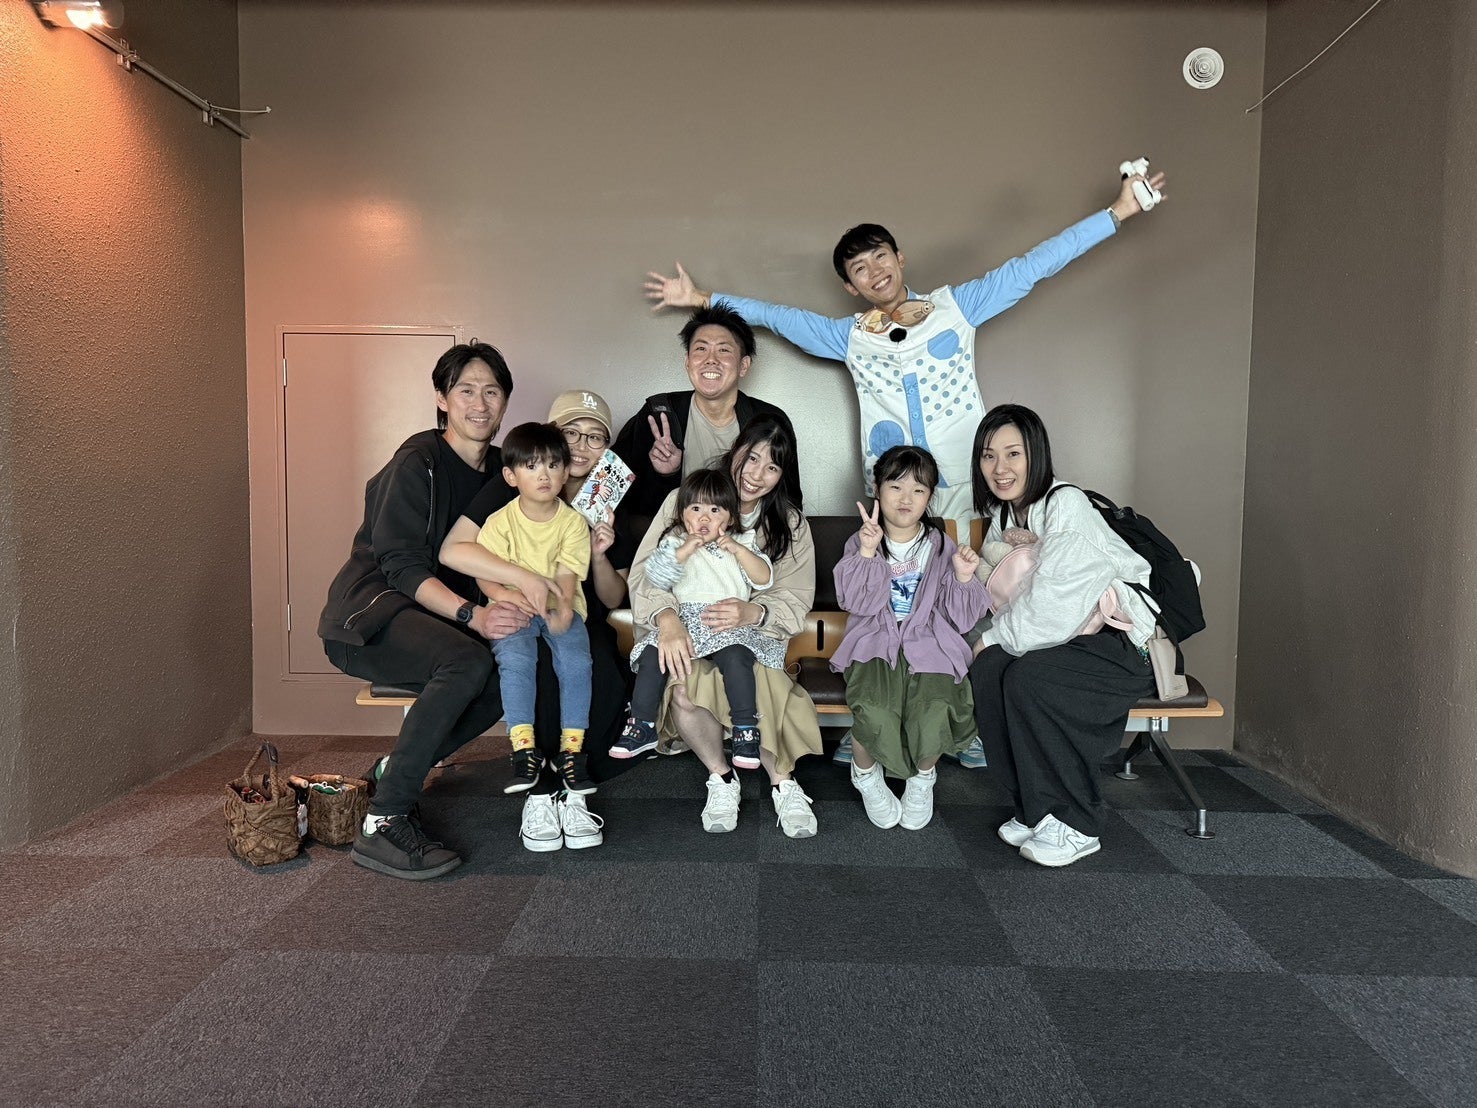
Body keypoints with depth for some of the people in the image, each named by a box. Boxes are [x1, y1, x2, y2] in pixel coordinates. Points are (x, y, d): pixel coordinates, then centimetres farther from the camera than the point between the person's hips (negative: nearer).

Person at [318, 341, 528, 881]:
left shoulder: (499, 471, 9)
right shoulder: (418, 462, -12)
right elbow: (403, 567, -19)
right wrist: (473, 614, -34)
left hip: (440, 616, 7)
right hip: (370, 615, -7)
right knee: (466, 661, -33)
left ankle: (393, 770, -4)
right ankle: (382, 826, -28)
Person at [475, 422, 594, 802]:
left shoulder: (573, 521, -1)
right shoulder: (499, 523, -3)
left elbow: (567, 576, -9)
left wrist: (563, 612, -30)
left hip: (561, 609, 1)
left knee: (576, 660, -24)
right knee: (515, 658, -29)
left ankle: (571, 749, -14)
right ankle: (524, 749, -21)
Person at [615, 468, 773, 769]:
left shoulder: (741, 543, 16)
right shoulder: (675, 542, 15)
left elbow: (764, 578, 3)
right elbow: (656, 576, -1)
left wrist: (738, 550, -9)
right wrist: (685, 550, -12)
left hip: (730, 622, -1)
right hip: (685, 617, 2)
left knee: (735, 656, -31)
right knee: (653, 653, -21)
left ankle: (746, 729, -21)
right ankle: (643, 726, -7)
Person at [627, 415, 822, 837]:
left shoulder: (790, 524, 6)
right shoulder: (685, 501, 0)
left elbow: (794, 600, -3)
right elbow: (647, 571, -8)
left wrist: (753, 612, -26)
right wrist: (666, 618, -30)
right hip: (687, 634, 0)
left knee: (752, 680, -34)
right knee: (683, 688, -33)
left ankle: (783, 783, -9)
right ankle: (720, 778, -5)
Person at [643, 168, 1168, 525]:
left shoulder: (955, 306, 11)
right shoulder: (850, 337, 14)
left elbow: (1029, 267, 10)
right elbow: (776, 316, 20)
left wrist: (1116, 213, 10)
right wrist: (703, 299, 18)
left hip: (967, 489, -1)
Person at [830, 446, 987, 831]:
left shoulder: (941, 547, 9)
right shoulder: (861, 542, 6)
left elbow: (961, 617, 6)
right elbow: (856, 602, -9)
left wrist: (963, 578, -12)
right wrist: (868, 552, -18)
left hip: (929, 644, 1)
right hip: (875, 643, -1)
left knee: (935, 715, -28)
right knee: (875, 715, -30)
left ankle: (922, 777, 9)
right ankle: (866, 772, 8)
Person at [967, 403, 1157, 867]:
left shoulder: (1065, 504, -17)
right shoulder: (1002, 516, 10)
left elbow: (1052, 606, -23)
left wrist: (994, 637, -12)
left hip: (1124, 643, -7)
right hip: (1065, 639, 7)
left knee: (1026, 677, -30)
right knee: (987, 669, -19)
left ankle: (1075, 827, -12)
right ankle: (1036, 810, -6)